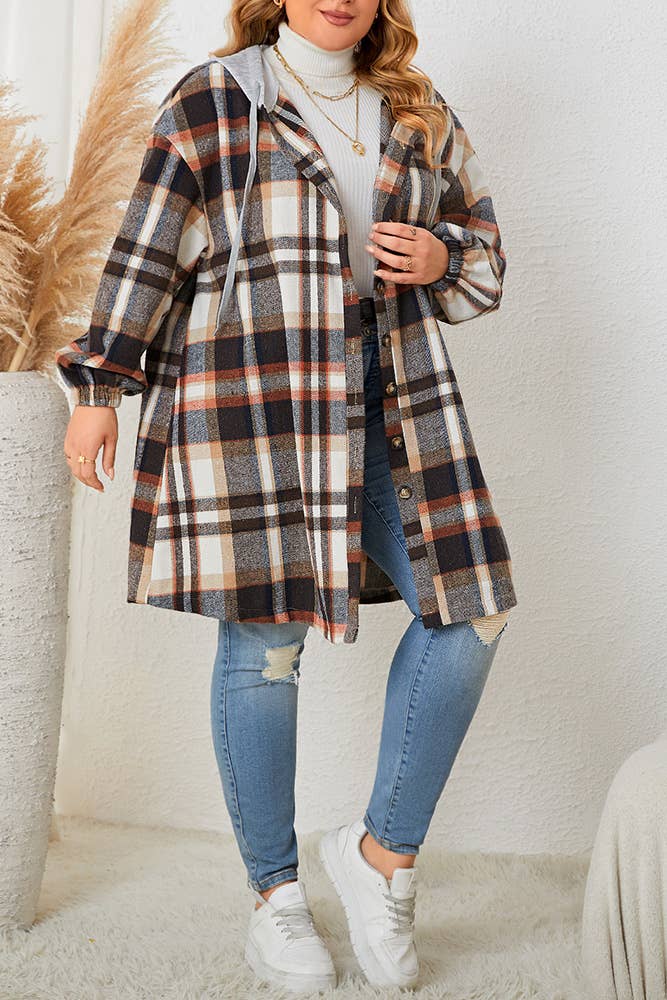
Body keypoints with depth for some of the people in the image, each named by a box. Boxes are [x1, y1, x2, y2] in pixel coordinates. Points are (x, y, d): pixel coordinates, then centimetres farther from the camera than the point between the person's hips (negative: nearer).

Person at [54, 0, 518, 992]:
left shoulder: (418, 115, 17)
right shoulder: (211, 103, 5)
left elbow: (481, 237, 23)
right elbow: (148, 255, 2)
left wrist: (440, 256, -1)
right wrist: (98, 388, 0)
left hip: (385, 395, 5)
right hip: (249, 393, -4)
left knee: (468, 606, -4)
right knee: (265, 638, -2)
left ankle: (383, 852, 12)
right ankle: (275, 896, 16)